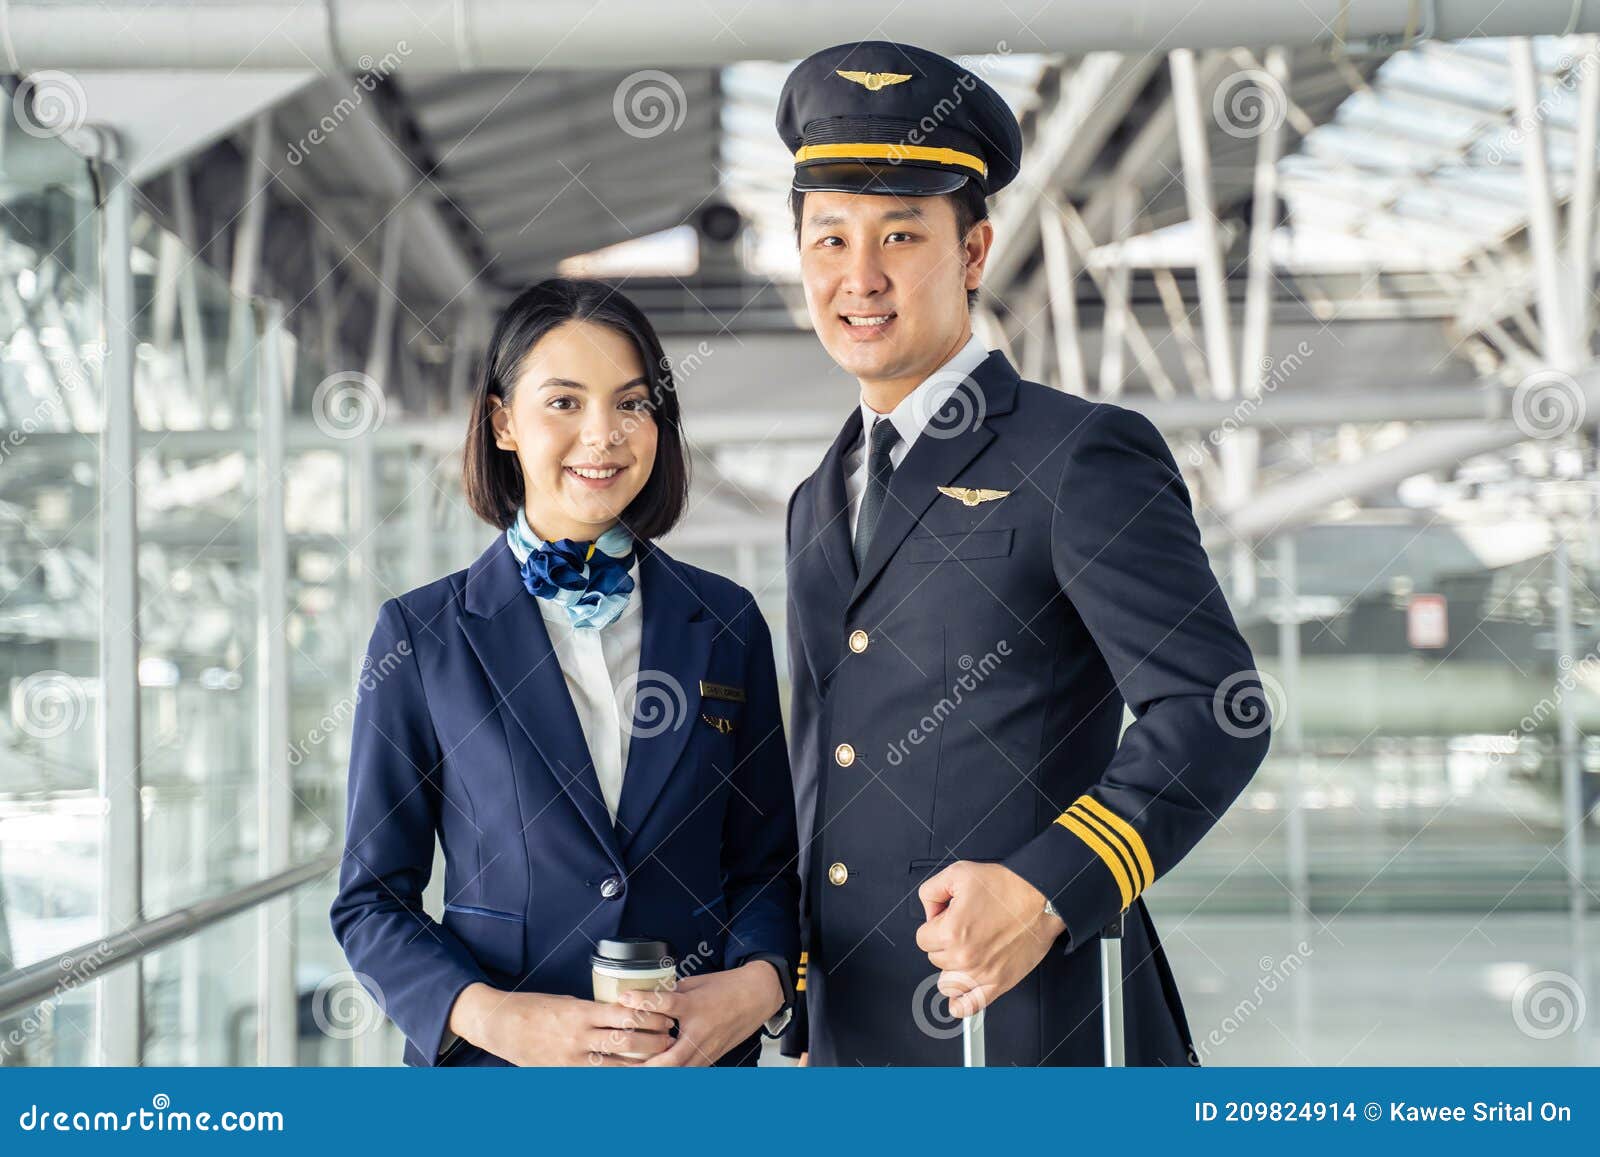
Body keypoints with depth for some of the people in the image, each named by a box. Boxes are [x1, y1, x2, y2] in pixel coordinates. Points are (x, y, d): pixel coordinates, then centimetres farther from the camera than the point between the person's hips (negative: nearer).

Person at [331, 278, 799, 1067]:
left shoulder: (726, 623, 1)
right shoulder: (421, 635, -5)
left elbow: (765, 862, 5)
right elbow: (371, 898, -4)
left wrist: (759, 982, -14)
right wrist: (494, 1017, -19)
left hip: (694, 1061, 2)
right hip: (490, 1065, -2)